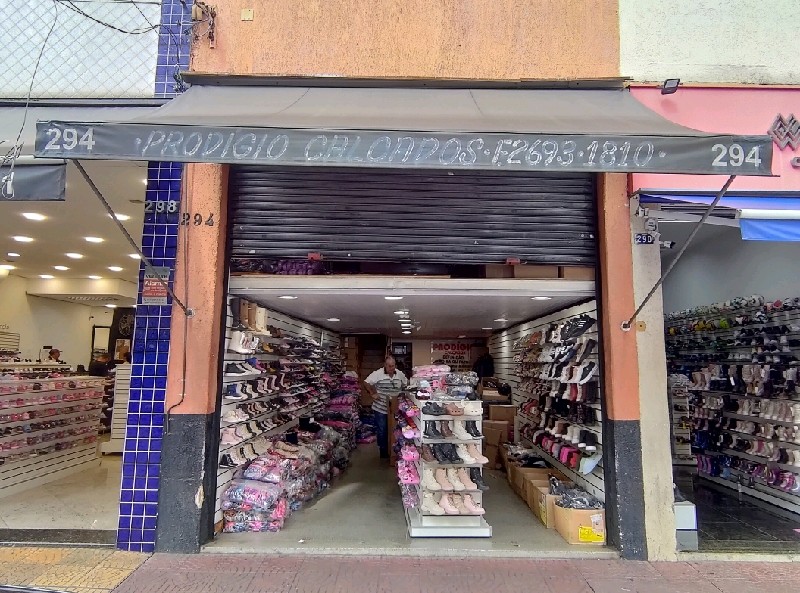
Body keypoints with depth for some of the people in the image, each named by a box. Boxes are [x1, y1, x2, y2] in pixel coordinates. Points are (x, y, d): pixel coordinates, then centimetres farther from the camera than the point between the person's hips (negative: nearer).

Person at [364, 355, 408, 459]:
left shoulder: (400, 374, 1)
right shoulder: (378, 374, -14)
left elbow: (406, 384, 16)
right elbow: (366, 383, -12)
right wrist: (373, 394, -12)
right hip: (381, 409, -3)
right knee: (382, 430, 7)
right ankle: (383, 451, 21)